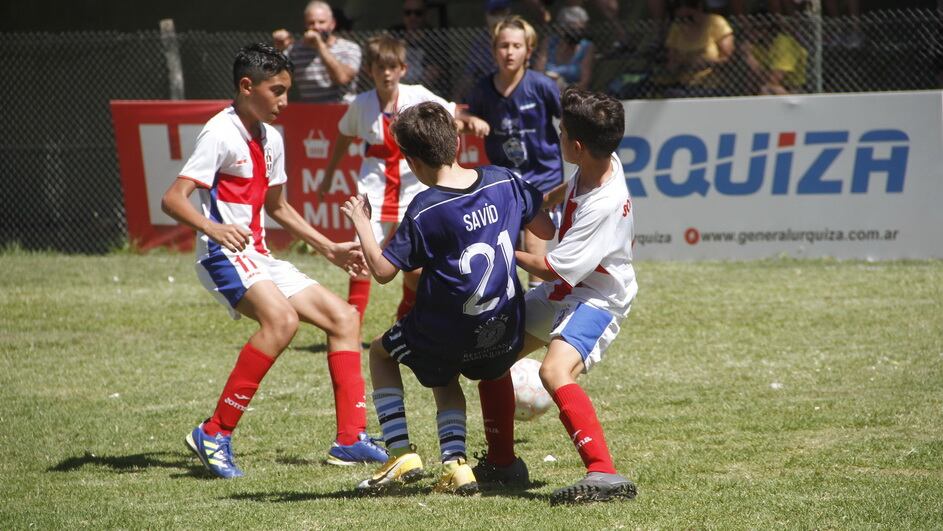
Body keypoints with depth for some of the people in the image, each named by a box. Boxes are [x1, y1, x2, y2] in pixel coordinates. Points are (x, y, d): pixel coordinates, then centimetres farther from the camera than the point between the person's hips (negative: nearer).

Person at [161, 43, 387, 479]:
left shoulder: (271, 140, 14)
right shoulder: (221, 134, -12)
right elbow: (173, 199, -20)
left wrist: (329, 249, 27)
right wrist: (214, 229, -38)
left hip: (260, 259, 9)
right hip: (224, 257, -9)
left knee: (342, 317, 7)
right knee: (281, 319, -33)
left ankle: (350, 439, 6)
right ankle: (215, 434, -27)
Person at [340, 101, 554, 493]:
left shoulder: (425, 211, -18)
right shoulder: (503, 181, -4)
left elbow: (383, 270, -16)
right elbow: (548, 230, 7)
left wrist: (360, 222, -3)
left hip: (446, 338, -5)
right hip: (506, 336, 5)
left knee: (381, 352, 25)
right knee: (444, 378, 34)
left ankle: (402, 454, 13)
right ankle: (455, 464, 12)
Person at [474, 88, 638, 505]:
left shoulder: (605, 205, -31)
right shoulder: (599, 164, -7)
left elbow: (554, 269, -23)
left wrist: (507, 253, -10)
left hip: (597, 299, -10)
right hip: (560, 293, 10)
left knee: (555, 371, -33)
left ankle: (604, 474, -36)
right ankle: (500, 462, 29)